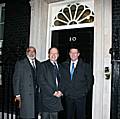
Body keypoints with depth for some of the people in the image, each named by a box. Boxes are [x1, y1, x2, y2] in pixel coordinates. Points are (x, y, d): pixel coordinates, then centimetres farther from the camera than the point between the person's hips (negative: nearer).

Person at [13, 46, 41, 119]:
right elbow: (16, 79, -3)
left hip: (37, 93, 5)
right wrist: (17, 94, -8)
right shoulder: (20, 63, 0)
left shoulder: (39, 64, 13)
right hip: (26, 94, -4)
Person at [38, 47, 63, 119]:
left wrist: (60, 91, -3)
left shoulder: (59, 66, 15)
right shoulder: (43, 65, -2)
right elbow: (42, 82, -10)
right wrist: (53, 92, -13)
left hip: (57, 97, 5)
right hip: (47, 97, -5)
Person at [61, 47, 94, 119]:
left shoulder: (85, 66, 0)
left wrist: (85, 91, -1)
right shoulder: (64, 65, 8)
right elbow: (62, 79, 13)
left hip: (80, 97, -2)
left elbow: (90, 80, 4)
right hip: (68, 96, 3)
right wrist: (63, 90, 4)